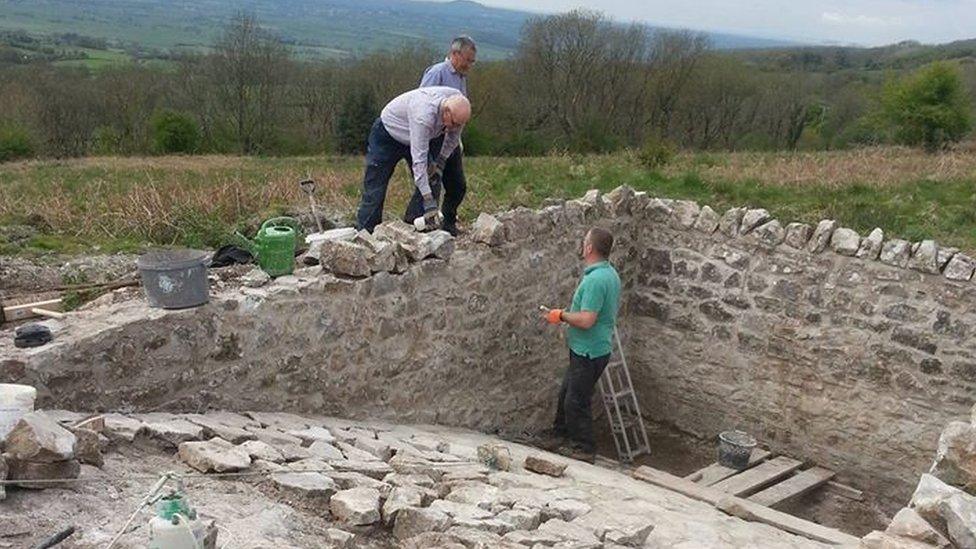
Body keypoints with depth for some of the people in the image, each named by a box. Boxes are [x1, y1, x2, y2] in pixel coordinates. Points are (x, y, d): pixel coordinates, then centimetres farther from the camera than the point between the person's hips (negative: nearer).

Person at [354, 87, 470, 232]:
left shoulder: (458, 103, -23)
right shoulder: (424, 115, -44)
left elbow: (453, 135, 0)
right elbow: (419, 160, -46)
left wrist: (440, 162, -8)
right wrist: (428, 201, -49)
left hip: (417, 137, 7)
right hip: (387, 134, -7)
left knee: (432, 183, -4)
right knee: (375, 191, -8)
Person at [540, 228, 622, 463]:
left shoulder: (595, 280, -26)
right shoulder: (610, 273, 7)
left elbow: (586, 320, -30)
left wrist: (561, 315, -14)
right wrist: (567, 314, 17)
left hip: (589, 351, -10)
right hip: (587, 348, 10)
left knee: (576, 400, 3)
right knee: (566, 392, 22)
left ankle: (584, 448, 16)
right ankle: (560, 434, 36)